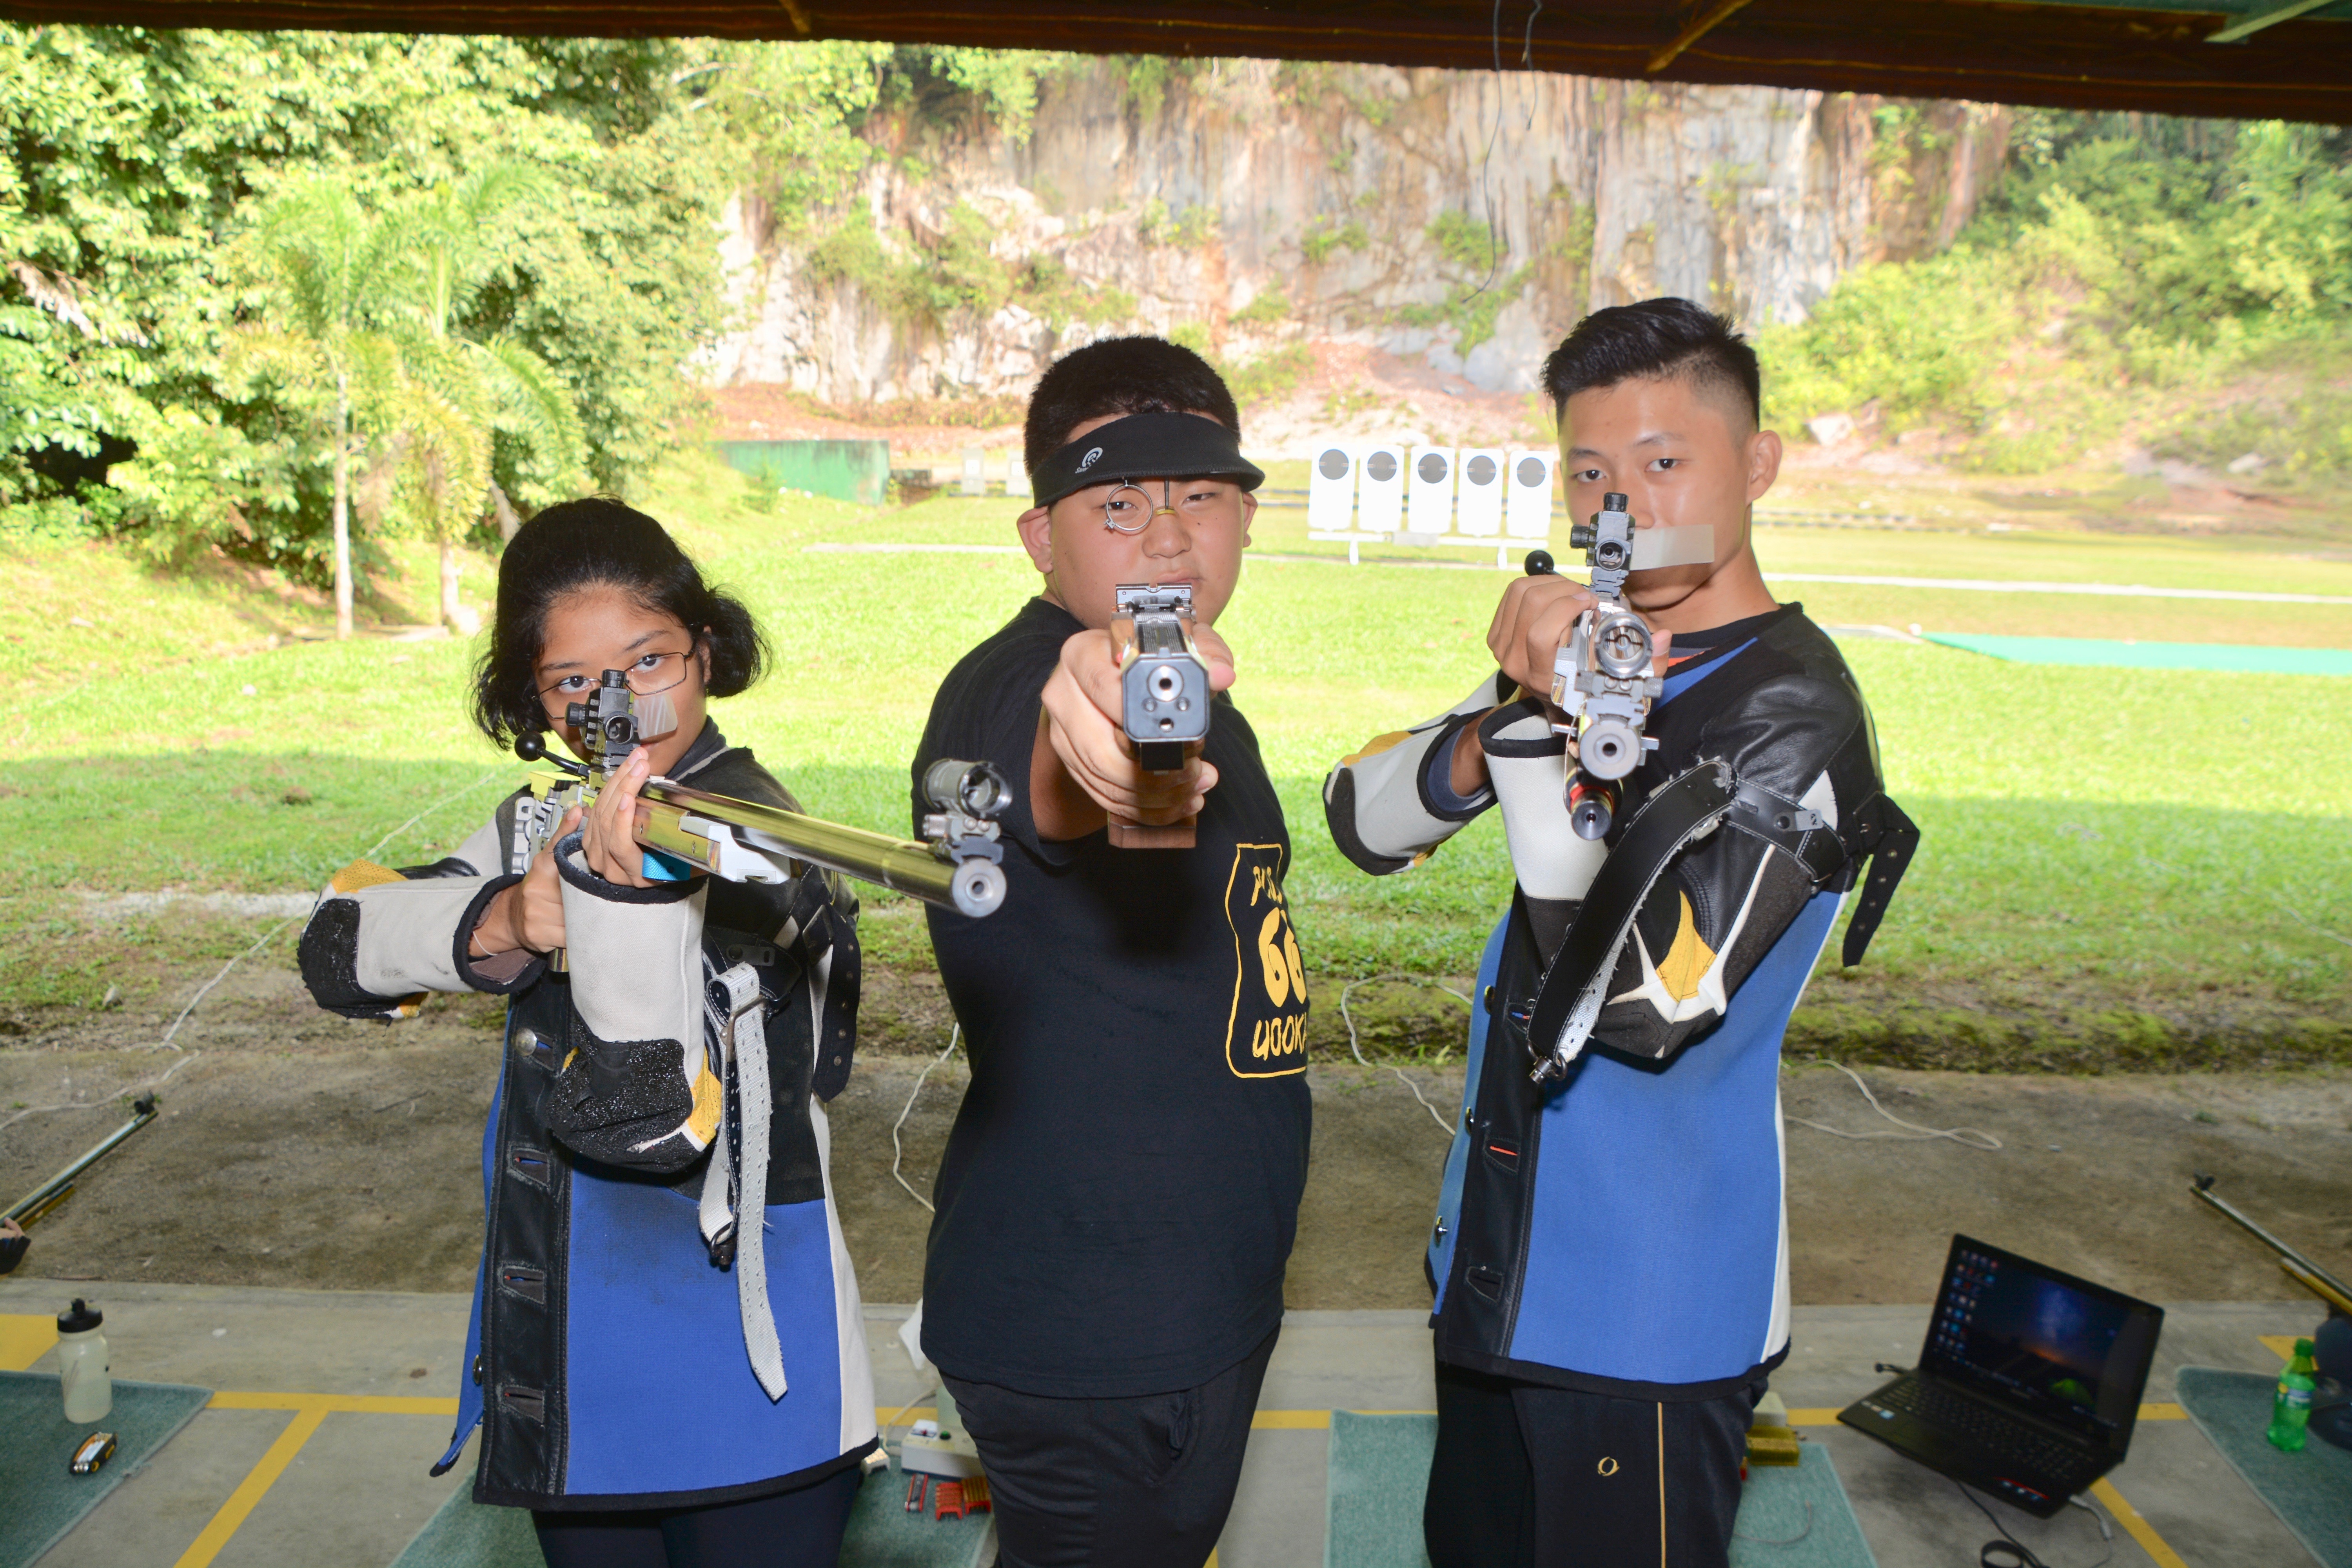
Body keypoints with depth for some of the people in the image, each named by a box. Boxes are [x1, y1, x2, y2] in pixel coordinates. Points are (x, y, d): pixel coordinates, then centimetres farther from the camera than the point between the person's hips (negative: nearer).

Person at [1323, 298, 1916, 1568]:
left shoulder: (1791, 711, -18)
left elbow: (1649, 997, -26)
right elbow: (1364, 819, 0)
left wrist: (1539, 724, -28)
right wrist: (1487, 739, -20)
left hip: (1649, 1307, -7)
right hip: (1504, 1260, 7)